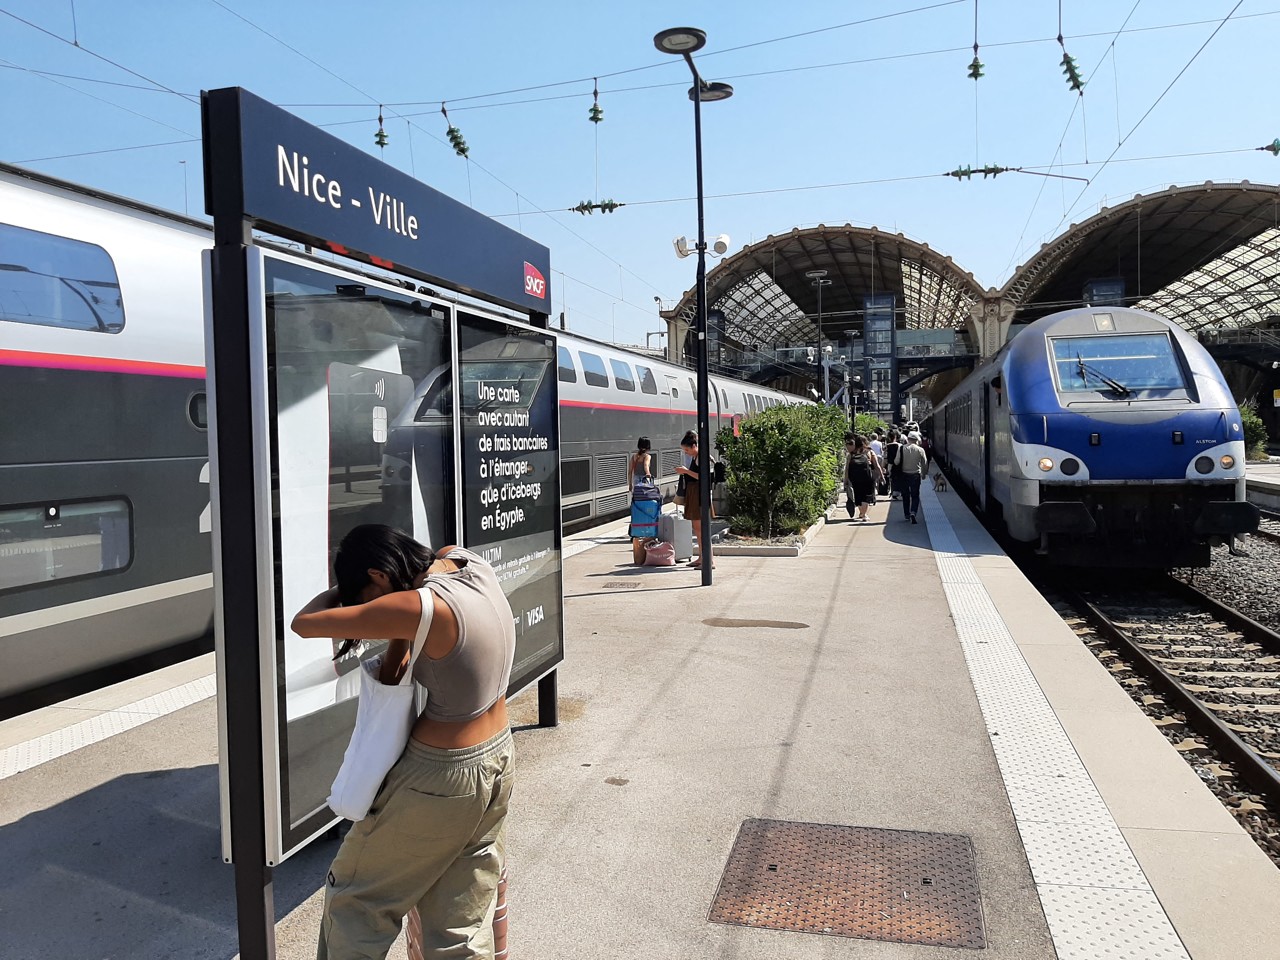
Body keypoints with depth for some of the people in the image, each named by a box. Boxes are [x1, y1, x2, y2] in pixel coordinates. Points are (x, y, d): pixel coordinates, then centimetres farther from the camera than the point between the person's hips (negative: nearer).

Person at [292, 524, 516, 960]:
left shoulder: (419, 608, -27)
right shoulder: (468, 561, -5)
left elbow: (304, 623, -18)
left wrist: (342, 591, 1)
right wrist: (395, 653, 2)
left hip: (443, 780, -8)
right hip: (498, 761, 8)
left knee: (356, 897, 18)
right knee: (463, 922, 21)